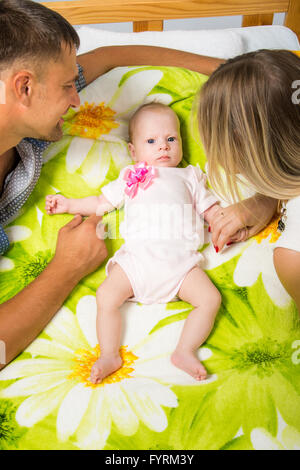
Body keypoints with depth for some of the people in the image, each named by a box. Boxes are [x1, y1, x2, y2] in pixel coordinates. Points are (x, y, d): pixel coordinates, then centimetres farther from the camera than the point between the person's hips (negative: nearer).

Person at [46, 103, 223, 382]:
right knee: (106, 296, -19)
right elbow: (102, 203, 32)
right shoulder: (130, 178, 29)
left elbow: (211, 210, 27)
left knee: (210, 299, -18)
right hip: (137, 255, 0)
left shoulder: (189, 177, 28)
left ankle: (185, 351, -13)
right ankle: (109, 355, -10)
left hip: (180, 258, 1)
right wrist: (69, 205, 25)